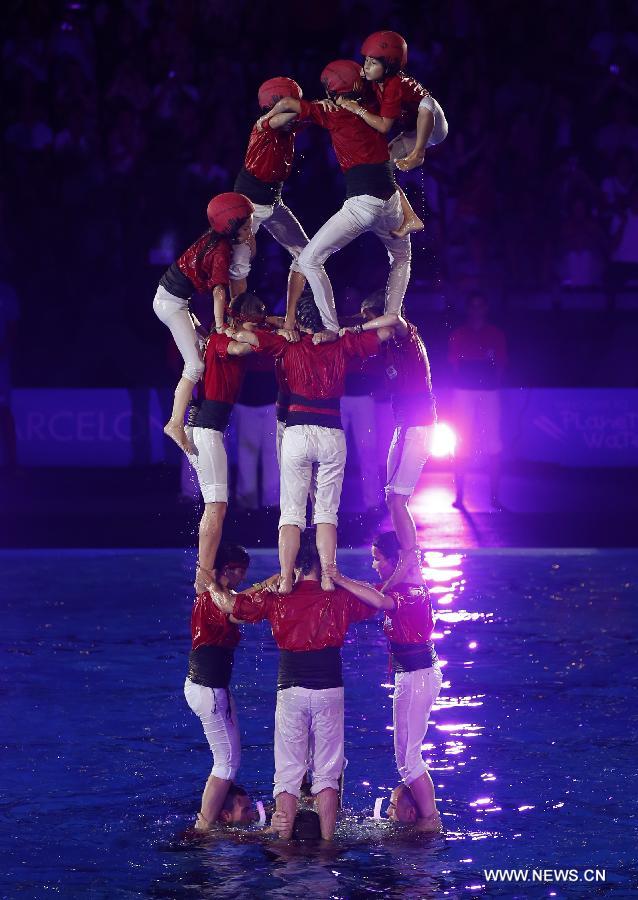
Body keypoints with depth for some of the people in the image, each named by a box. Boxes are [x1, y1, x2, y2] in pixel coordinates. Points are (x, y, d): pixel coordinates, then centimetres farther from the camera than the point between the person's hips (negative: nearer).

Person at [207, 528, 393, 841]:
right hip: (329, 691, 0)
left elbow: (230, 605, -5)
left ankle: (284, 843, 3)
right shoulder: (338, 599, -1)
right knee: (327, 774, 6)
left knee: (287, 774, 4)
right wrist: (341, 580, 1)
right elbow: (382, 602, 2)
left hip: (291, 692, 0)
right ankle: (327, 842, 4)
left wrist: (210, 584, 15)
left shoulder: (276, 598, -2)